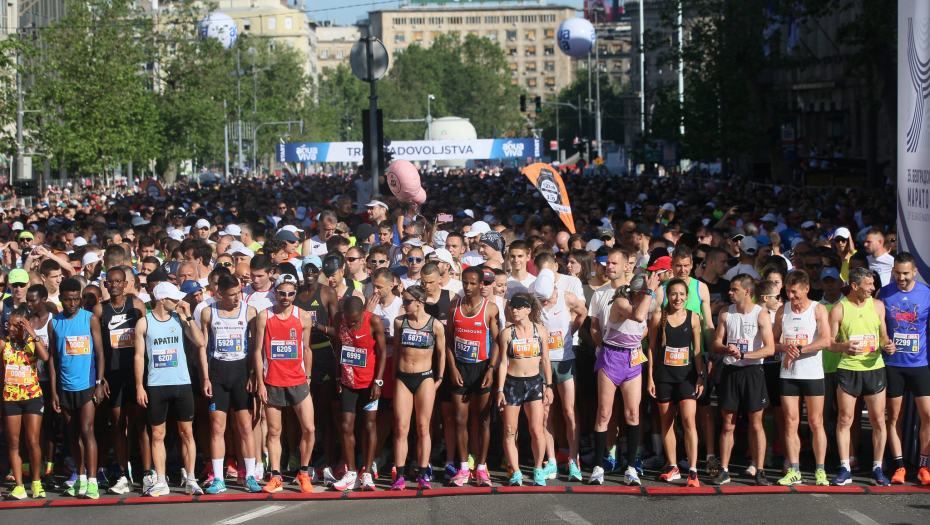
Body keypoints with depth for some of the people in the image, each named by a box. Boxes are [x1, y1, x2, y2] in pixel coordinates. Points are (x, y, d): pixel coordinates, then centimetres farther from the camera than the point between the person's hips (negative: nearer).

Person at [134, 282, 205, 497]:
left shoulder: (180, 319, 5)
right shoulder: (144, 323, 2)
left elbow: (199, 342, -5)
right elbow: (139, 355, 3)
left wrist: (188, 317, -7)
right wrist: (139, 386, -2)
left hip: (182, 383, 1)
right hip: (155, 385, -1)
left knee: (186, 432, 2)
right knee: (157, 435, 3)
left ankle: (191, 480, 8)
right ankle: (160, 482, 9)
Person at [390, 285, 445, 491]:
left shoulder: (436, 325, -4)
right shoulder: (399, 322, 4)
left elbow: (441, 353, 6)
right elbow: (396, 349, 13)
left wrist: (439, 378, 5)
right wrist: (394, 376, 11)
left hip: (425, 379, -2)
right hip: (402, 378, 2)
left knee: (423, 428, 1)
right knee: (401, 428, -2)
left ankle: (423, 475, 8)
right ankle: (399, 476, 1)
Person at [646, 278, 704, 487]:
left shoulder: (693, 318, 2)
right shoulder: (658, 317, 1)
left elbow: (697, 349, 8)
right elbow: (652, 348, 5)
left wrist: (700, 376, 2)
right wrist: (650, 377, 2)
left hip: (687, 375, -1)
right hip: (664, 375, 1)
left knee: (689, 420, -11)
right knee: (667, 421, 7)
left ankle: (692, 472, -13)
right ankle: (672, 467, 20)